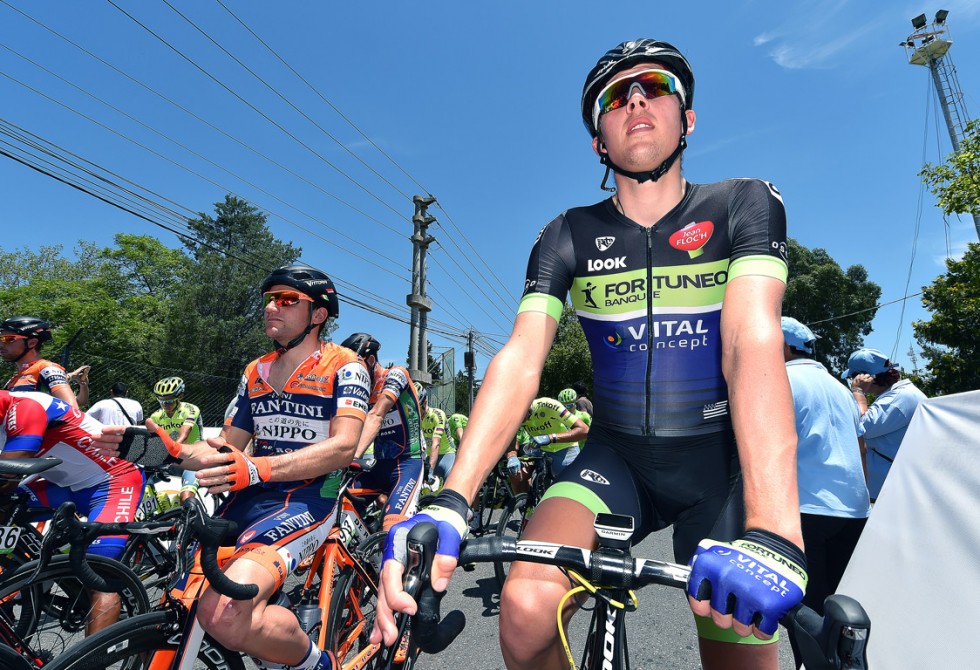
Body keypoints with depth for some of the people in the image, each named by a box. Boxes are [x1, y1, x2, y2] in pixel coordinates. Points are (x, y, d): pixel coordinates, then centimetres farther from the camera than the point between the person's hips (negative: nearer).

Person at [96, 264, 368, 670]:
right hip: (249, 499, 7)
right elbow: (225, 450, 16)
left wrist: (258, 467, -31)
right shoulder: (255, 373, 15)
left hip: (307, 499, -7)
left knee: (223, 611, -28)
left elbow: (343, 445, -18)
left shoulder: (343, 366, -4)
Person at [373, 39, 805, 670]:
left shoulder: (744, 205, -7)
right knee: (526, 607, -23)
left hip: (722, 461, 1)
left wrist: (773, 531, -37)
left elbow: (755, 342, -23)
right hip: (615, 458, 0)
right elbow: (520, 361, -16)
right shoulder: (568, 236, -4)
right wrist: (450, 503, -31)